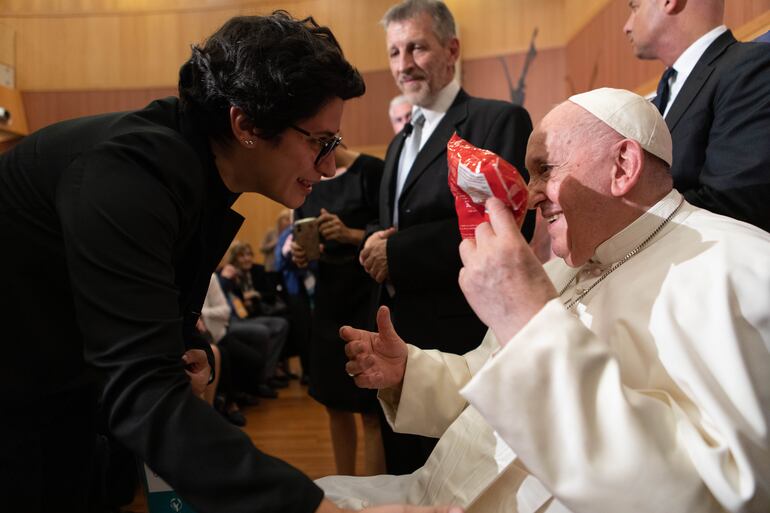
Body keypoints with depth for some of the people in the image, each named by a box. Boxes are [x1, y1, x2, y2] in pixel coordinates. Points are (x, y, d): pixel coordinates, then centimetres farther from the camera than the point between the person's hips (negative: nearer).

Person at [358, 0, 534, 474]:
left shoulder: (500, 120, -8)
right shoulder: (401, 142, 19)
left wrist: (397, 251, -17)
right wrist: (373, 244, -4)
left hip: (462, 340, -8)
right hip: (399, 335, 8)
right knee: (405, 475, 20)